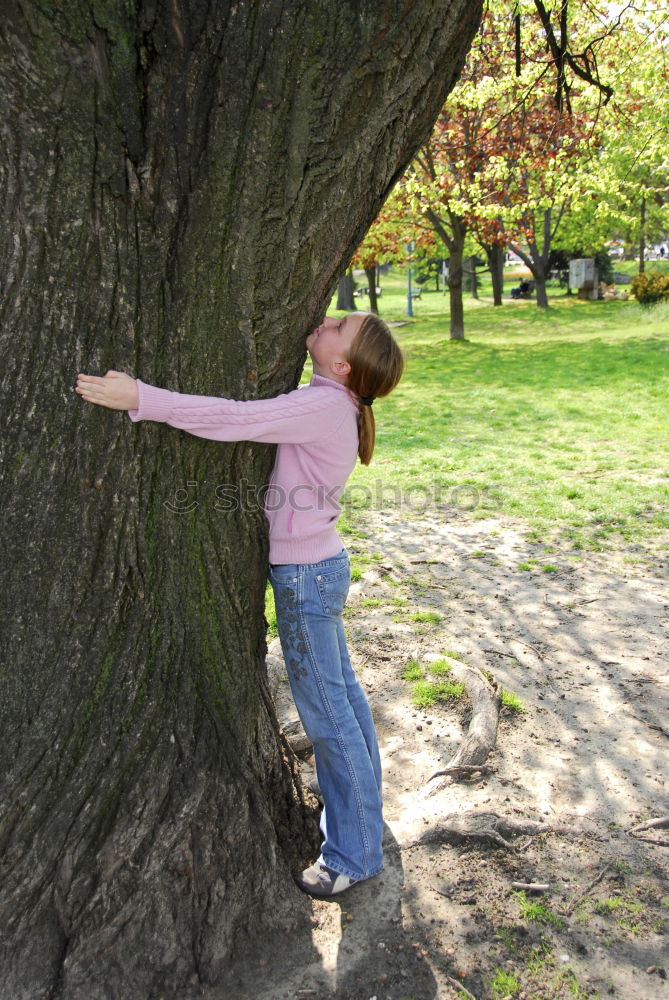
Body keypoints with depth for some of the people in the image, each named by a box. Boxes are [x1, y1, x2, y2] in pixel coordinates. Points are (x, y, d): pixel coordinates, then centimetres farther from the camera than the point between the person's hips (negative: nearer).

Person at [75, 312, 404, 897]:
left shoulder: (324, 405, -23)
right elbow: (251, 415, 12)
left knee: (327, 715, 4)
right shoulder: (330, 403, 6)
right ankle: (355, 812, 43)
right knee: (341, 696, 22)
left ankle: (355, 854, 24)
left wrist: (141, 399, -29)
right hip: (318, 567, 10)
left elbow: (233, 419, -31)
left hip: (306, 575, -10)